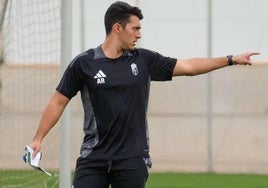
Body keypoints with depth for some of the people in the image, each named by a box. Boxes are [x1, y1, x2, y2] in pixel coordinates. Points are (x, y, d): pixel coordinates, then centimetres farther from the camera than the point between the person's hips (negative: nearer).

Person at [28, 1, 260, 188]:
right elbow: (59, 102, 4)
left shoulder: (144, 60, 5)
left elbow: (188, 66, 9)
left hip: (132, 159, 1)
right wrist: (38, 138, -1)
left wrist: (231, 59, 5)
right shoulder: (84, 63, -1)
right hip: (93, 157, -1)